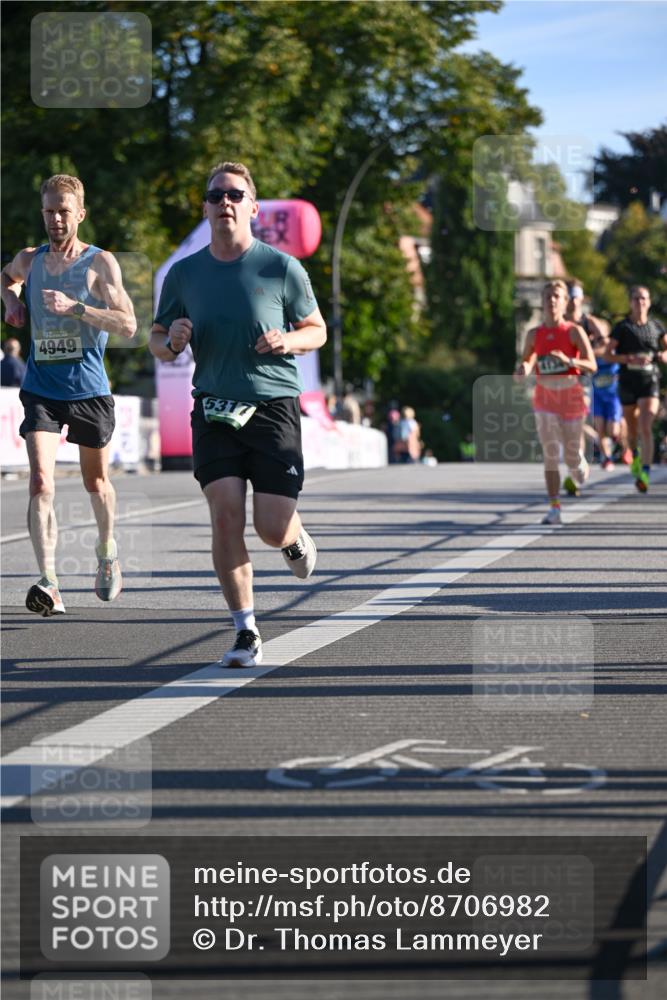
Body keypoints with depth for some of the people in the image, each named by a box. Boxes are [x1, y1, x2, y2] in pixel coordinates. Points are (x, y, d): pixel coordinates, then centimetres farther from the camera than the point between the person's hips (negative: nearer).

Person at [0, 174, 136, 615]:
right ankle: (49, 585, -24)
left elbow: (128, 325, -16)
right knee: (41, 482, -18)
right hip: (41, 391, 2)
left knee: (96, 482, 17)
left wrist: (74, 308, -25)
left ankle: (107, 551, 47)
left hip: (89, 391, -1)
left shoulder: (100, 263, -6)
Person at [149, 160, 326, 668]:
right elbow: (158, 341, 15)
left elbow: (317, 330, 10)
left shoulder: (282, 268, 0)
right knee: (226, 514, -12)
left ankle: (298, 541, 34)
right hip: (214, 411, 2)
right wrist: (172, 341, -9)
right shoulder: (184, 273, 7)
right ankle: (246, 633, -3)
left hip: (274, 405, -2)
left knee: (273, 527, -6)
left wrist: (289, 341, -12)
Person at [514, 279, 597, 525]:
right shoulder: (534, 334, 4)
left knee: (571, 458, 2)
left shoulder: (574, 332, -6)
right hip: (545, 399, 2)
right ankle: (554, 509, -6)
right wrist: (521, 371, -10)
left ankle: (579, 463, 41)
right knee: (550, 456, -7)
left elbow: (592, 366, -12)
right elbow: (526, 363, 15)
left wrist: (568, 360, -29)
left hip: (571, 397, -2)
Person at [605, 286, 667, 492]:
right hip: (627, 382, 1)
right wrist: (631, 359, -19)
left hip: (650, 382, -1)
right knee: (632, 429, 15)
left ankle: (645, 473, -24)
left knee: (646, 428, -18)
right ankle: (635, 455, 47)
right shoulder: (622, 327, -1)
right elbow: (608, 355, -5)